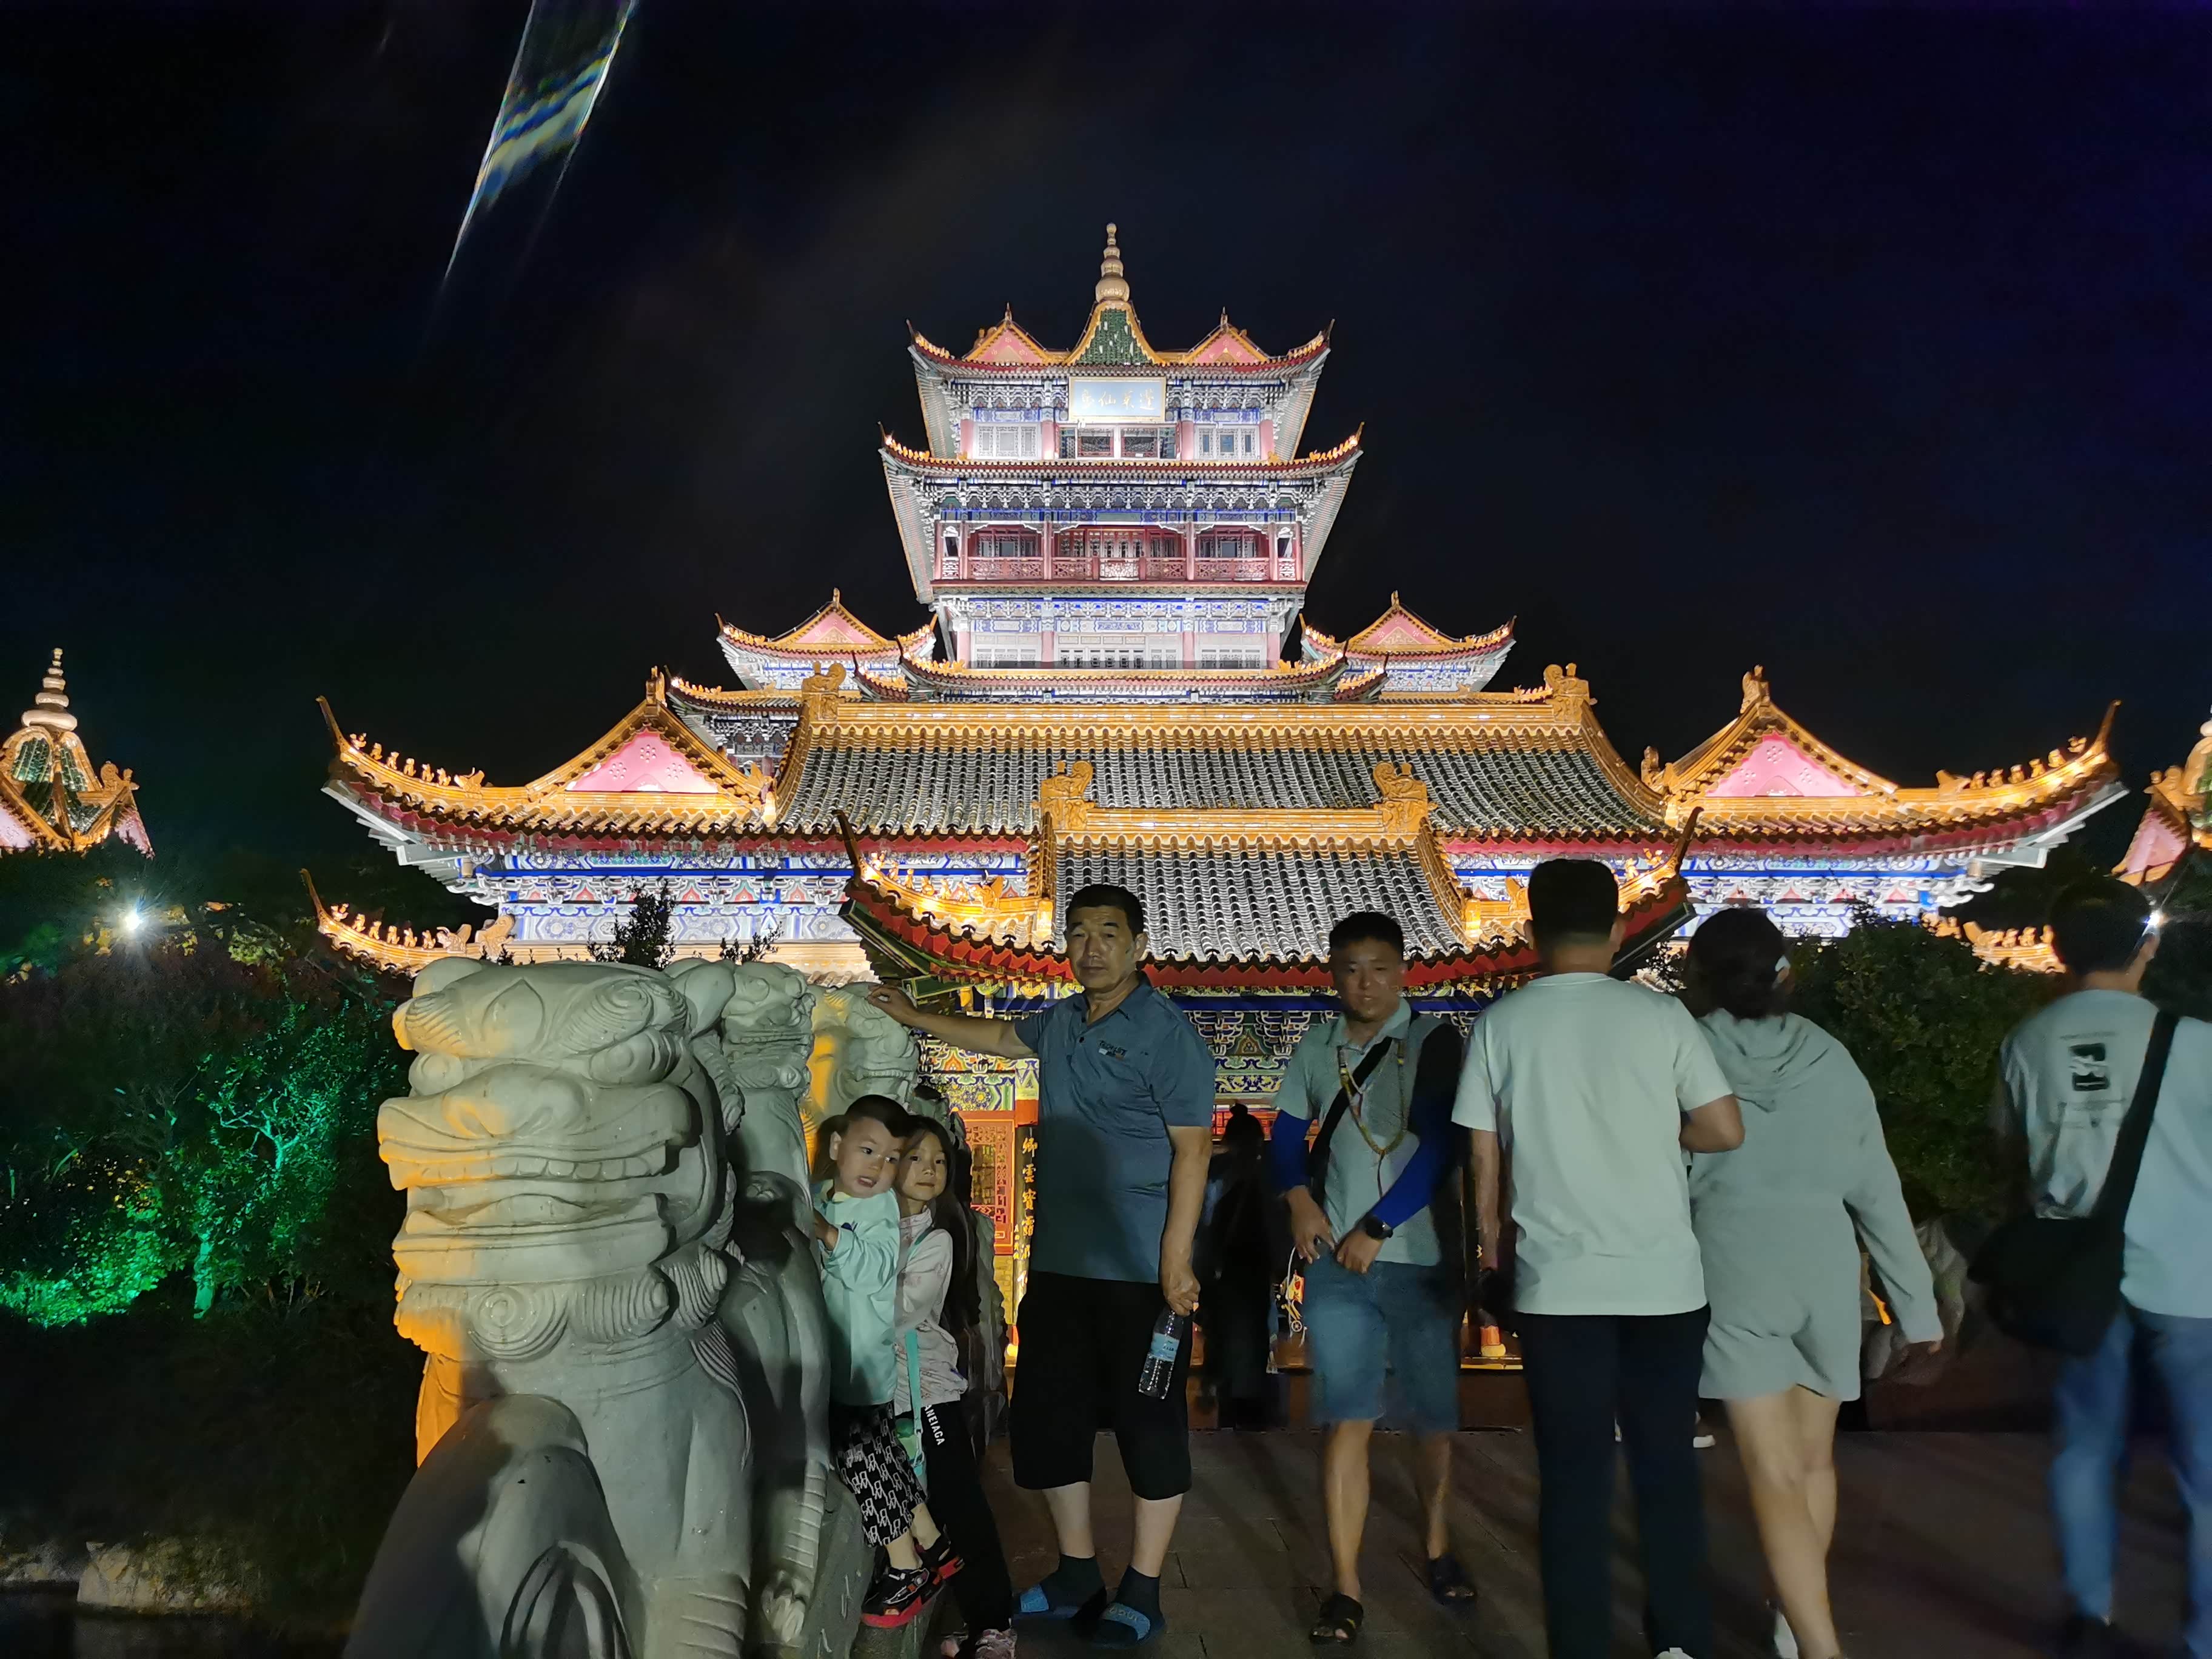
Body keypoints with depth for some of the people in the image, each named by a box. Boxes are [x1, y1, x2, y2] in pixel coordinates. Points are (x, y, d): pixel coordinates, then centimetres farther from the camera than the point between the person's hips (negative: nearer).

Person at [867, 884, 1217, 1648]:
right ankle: (1077, 1575, 29)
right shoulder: (1061, 1023, 10)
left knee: (1148, 1426, 3)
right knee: (1043, 1417, 13)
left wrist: (1176, 1258, -19)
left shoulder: (1165, 1032, -11)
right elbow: (1000, 1036, 31)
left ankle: (1141, 1594, 16)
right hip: (1059, 1264, 8)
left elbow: (1192, 1148, -14)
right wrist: (915, 1019, 31)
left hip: (1139, 1270, -7)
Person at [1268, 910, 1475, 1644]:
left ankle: (1438, 1549, 34)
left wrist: (1377, 1228, -13)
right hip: (1338, 1261, 2)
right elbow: (1286, 1134, 19)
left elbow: (1442, 1148, -12)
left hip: (1422, 1257, -2)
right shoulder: (1314, 1050, 6)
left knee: (1435, 1415, 11)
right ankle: (1345, 1588, 3)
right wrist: (1299, 1198, 1)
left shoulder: (1433, 1042, -6)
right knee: (1345, 1418, -3)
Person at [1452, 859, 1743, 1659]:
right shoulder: (1660, 1015, -3)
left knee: (1574, 1476, 6)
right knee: (1667, 1466, 15)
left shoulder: (1501, 1023, -2)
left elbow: (1484, 1160, 2)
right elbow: (1725, 1130, -1)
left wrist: (1493, 1250, 15)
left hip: (1558, 1283, -1)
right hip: (1664, 1277, 1)